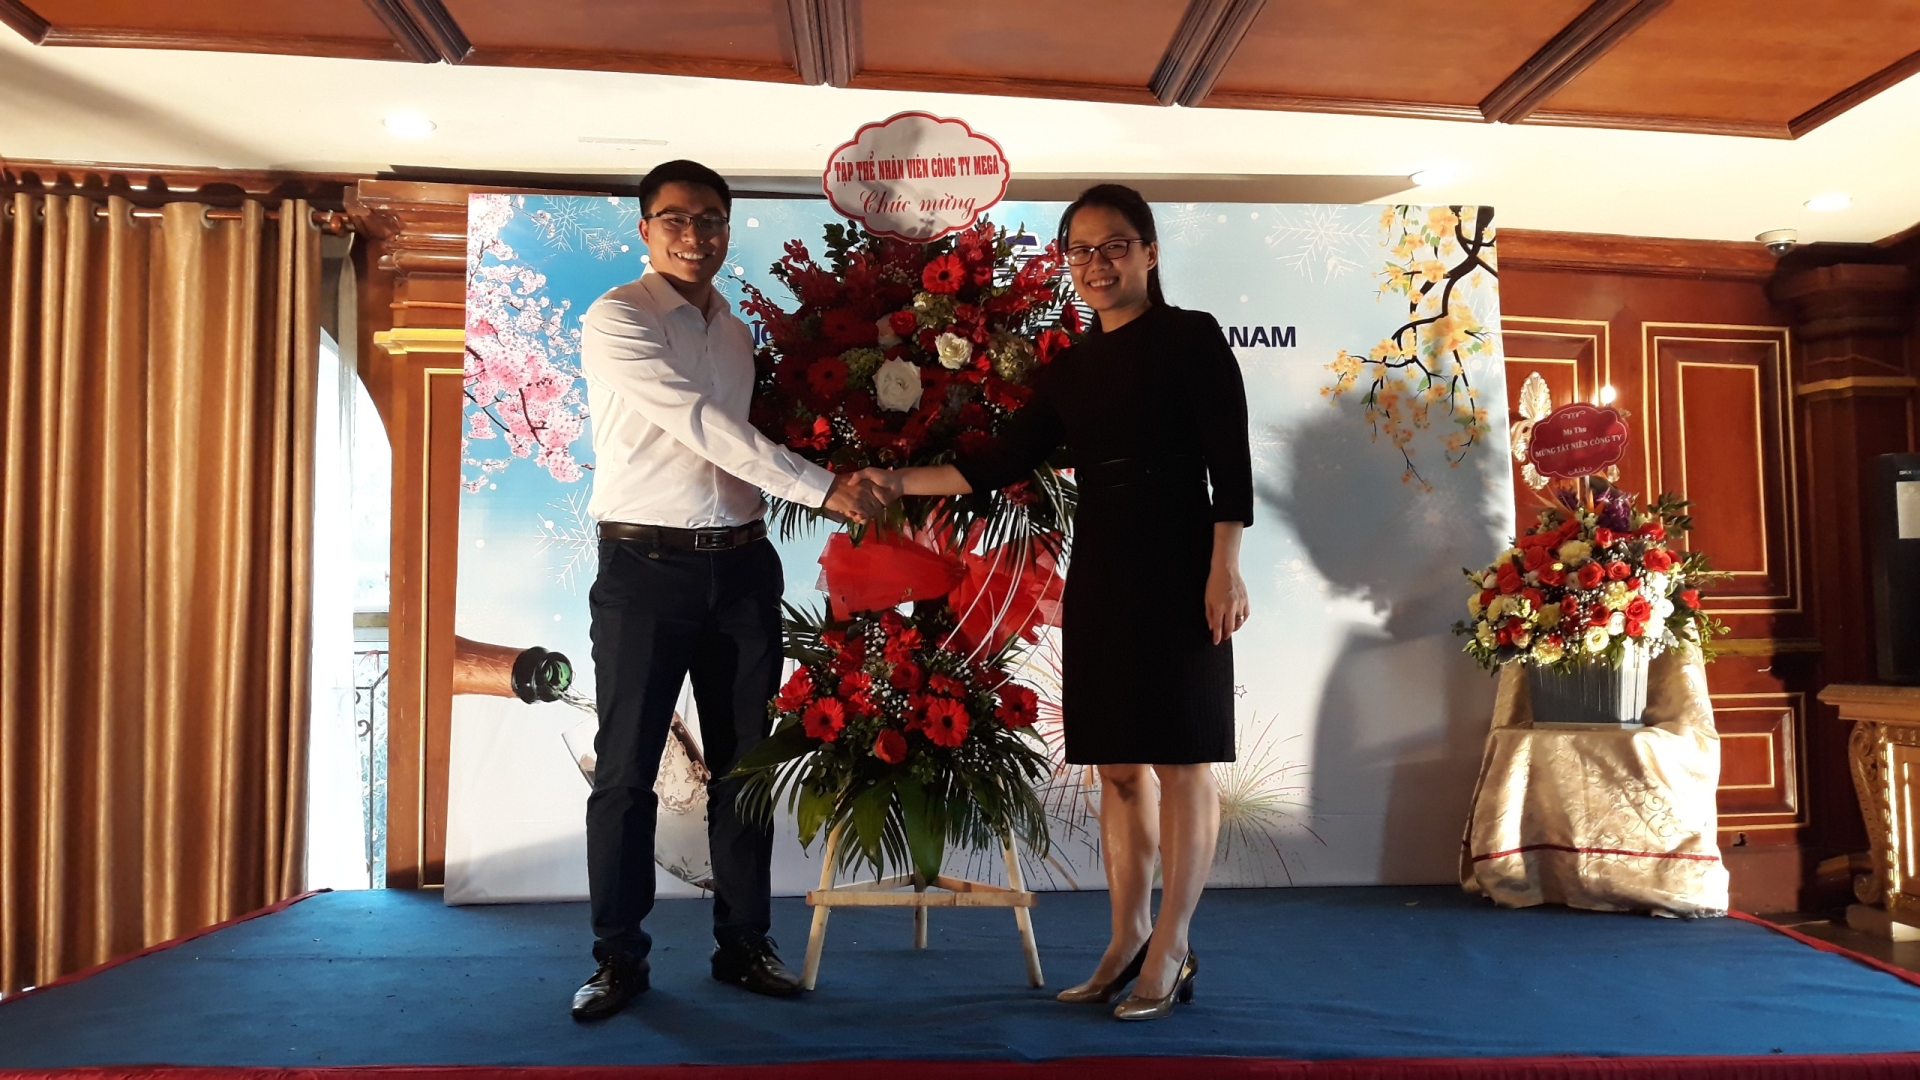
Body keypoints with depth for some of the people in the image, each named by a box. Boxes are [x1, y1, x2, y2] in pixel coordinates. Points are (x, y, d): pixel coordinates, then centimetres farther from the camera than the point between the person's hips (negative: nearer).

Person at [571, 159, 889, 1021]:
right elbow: (701, 424, -17)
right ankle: (619, 958, 17)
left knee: (743, 763, 10)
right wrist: (823, 487, -20)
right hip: (645, 567, -5)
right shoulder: (615, 320, -6)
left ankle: (743, 943, 23)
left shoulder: (740, 332, 16)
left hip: (741, 566, 6)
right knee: (627, 769, 3)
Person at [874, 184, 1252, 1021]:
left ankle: (1170, 952, 9)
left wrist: (1225, 566, -15)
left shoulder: (1191, 337, -1)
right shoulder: (1070, 368, 13)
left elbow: (1229, 458, -7)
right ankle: (1129, 940, 19)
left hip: (1179, 568, -5)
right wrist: (901, 482, 3)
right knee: (1116, 764, 8)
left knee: (1180, 760, -1)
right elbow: (1003, 463, 10)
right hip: (1098, 574, 6)